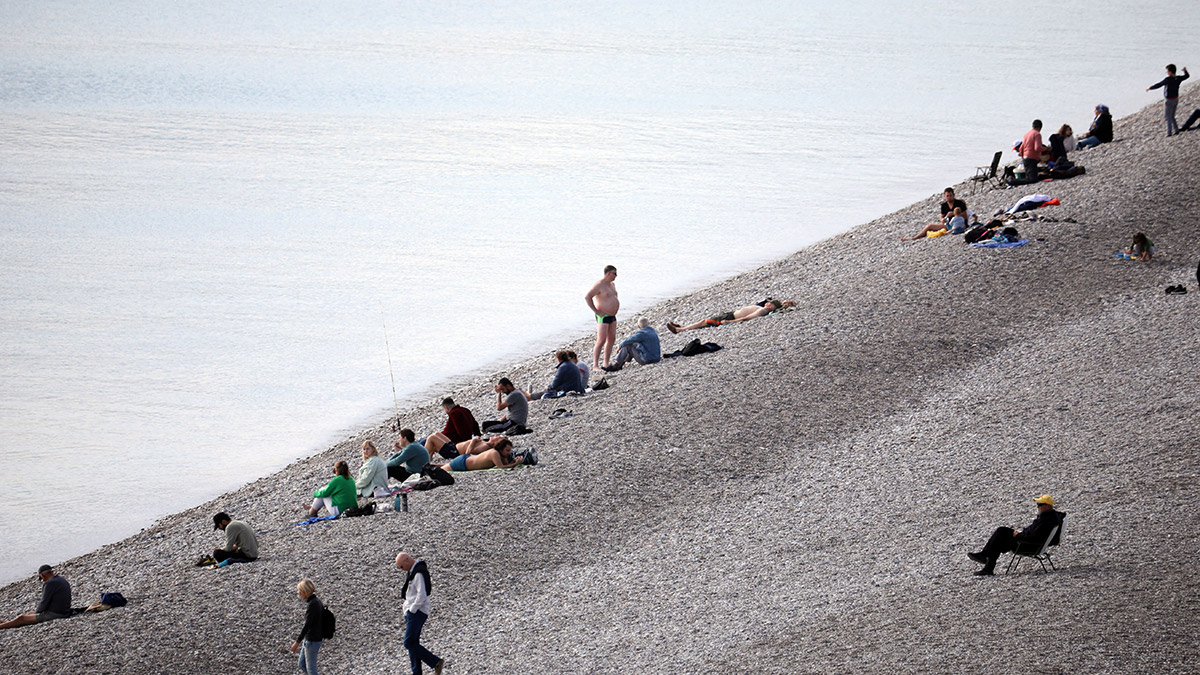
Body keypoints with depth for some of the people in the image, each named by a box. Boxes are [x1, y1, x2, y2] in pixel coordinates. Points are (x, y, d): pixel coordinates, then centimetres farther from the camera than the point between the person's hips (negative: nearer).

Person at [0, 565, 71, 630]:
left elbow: (44, 603, -17)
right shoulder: (63, 581, 13)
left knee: (21, 619, -3)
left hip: (53, 615, -10)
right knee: (30, 613, 27)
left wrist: (37, 610, 3)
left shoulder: (50, 583, -18)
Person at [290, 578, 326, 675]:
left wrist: (297, 642, -22)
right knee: (302, 665, 18)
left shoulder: (312, 605, -22)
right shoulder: (317, 602, 7)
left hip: (312, 641, -10)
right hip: (308, 639, 10)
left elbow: (307, 625, -24)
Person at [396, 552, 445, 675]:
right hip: (411, 611, 10)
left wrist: (412, 610, -15)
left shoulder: (419, 574, -16)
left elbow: (421, 596, -22)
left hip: (417, 613, -10)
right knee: (413, 644, 7)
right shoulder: (411, 572, 15)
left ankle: (437, 662, -11)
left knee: (409, 643, -14)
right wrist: (408, 611, 15)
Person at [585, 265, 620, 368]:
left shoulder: (612, 285, 12)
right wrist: (596, 311, -20)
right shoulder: (599, 285, -17)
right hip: (603, 317, -9)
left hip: (612, 316, 9)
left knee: (611, 340, 9)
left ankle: (606, 364, 16)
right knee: (601, 341, -13)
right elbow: (587, 297, -21)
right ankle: (595, 365, -12)